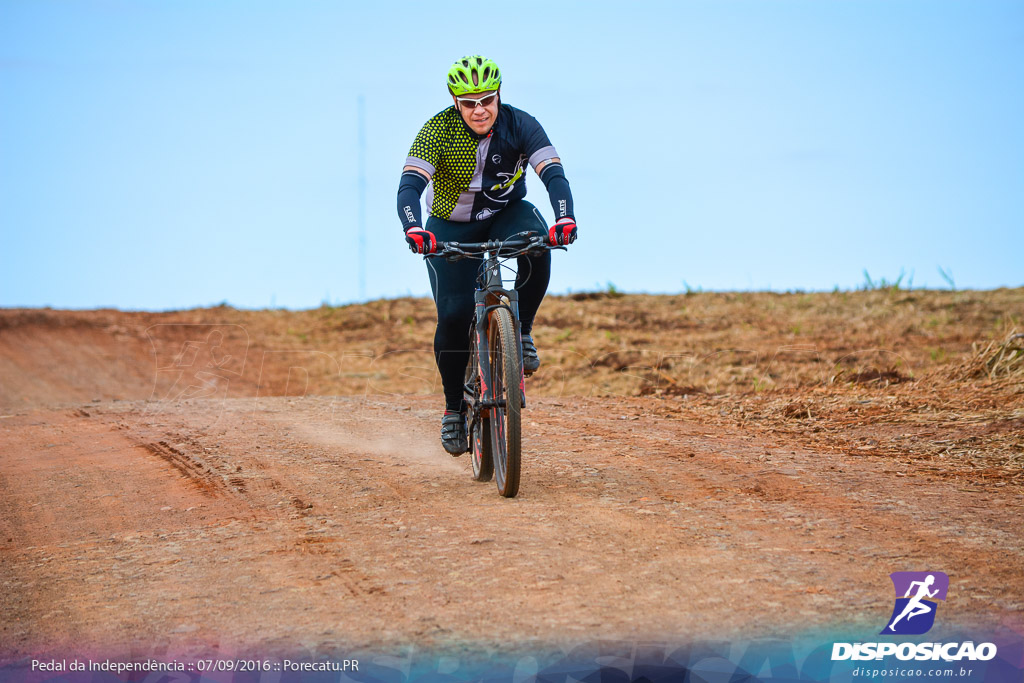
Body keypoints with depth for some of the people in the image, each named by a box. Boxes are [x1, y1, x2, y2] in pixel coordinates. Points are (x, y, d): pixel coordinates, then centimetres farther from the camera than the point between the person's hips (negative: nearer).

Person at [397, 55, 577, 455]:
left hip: (507, 215, 1)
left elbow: (554, 174, -29)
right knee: (454, 315, -19)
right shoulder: (439, 130, -22)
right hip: (452, 229, -1)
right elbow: (410, 185, -31)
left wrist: (564, 218, -49)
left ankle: (521, 331, -13)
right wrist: (414, 230, -51)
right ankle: (455, 408, 1)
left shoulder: (520, 125, -19)